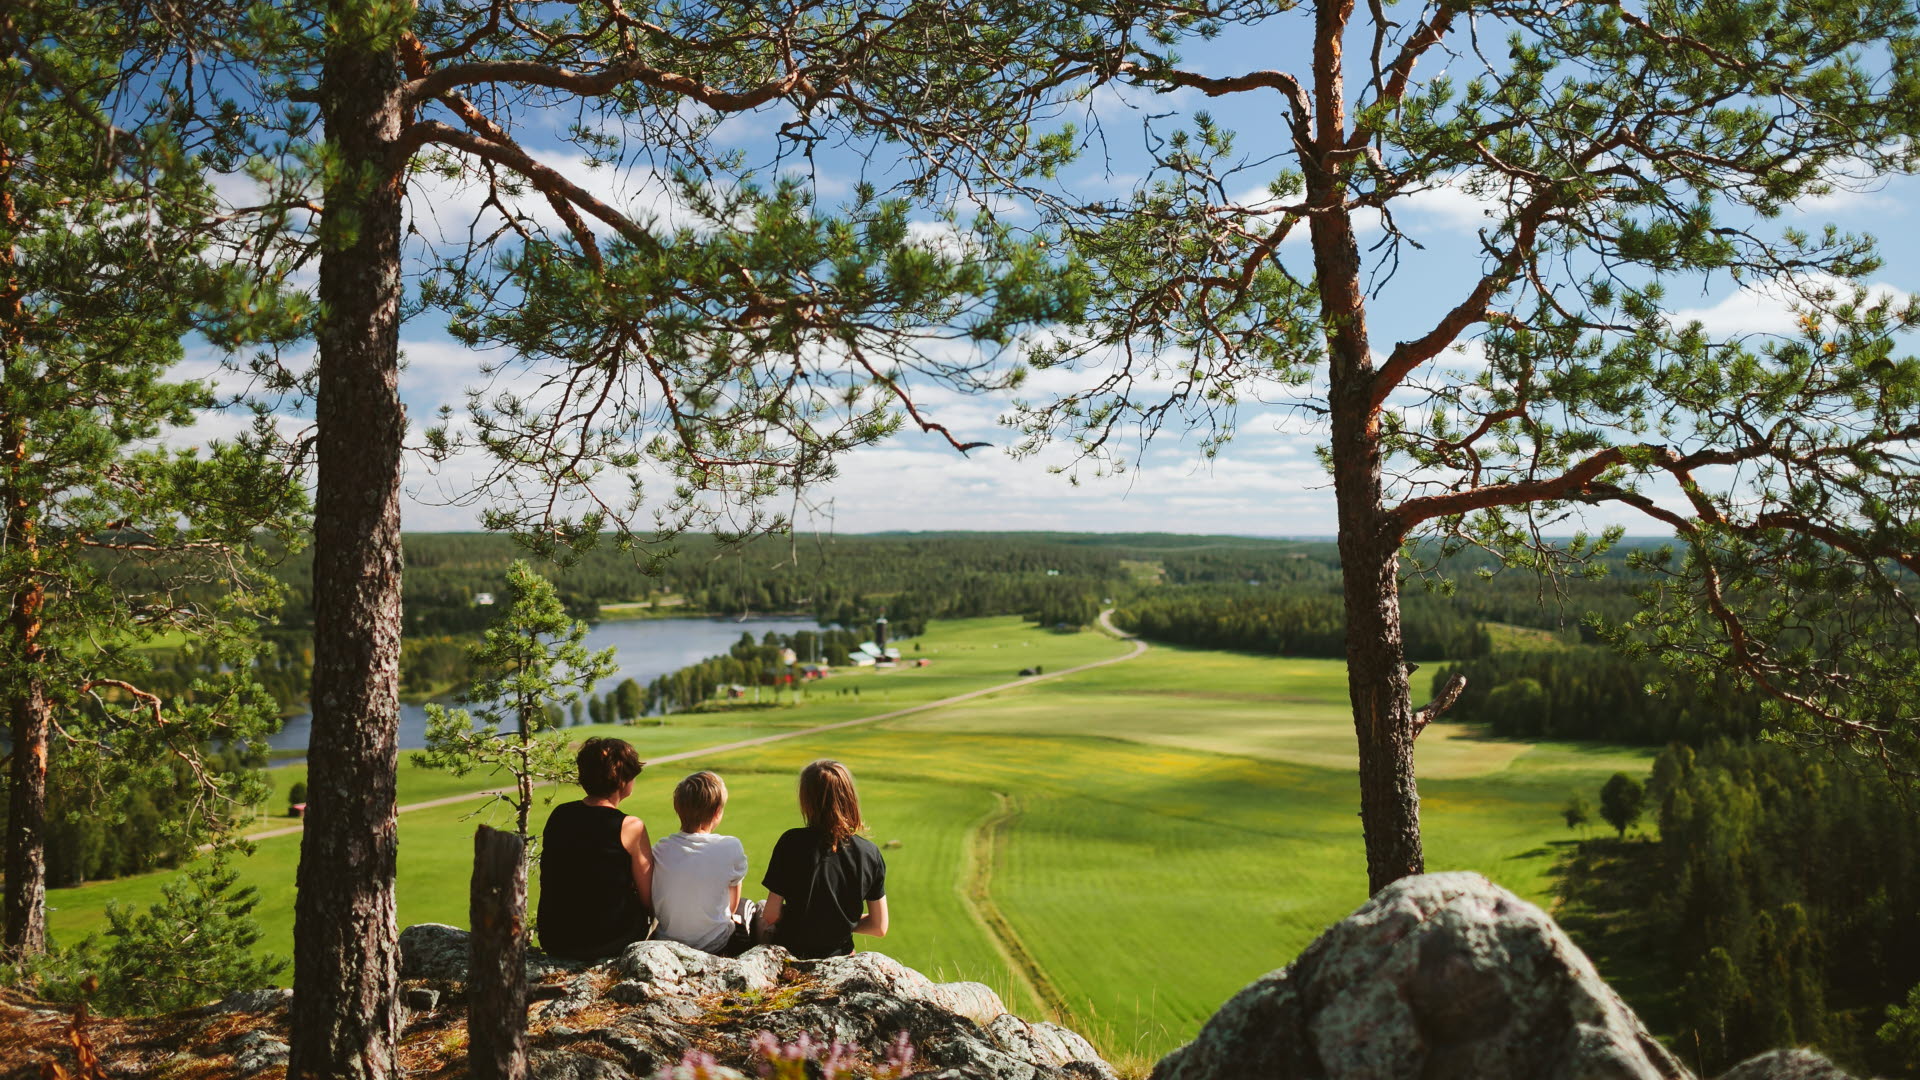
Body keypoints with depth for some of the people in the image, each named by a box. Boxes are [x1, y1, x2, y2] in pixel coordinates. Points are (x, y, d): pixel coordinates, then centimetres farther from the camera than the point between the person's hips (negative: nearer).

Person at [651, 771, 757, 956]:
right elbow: (732, 905, -3)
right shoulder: (730, 848, -18)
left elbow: (652, 907, 2)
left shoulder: (659, 851, -11)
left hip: (666, 942, 3)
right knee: (747, 906, 28)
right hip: (715, 946, -3)